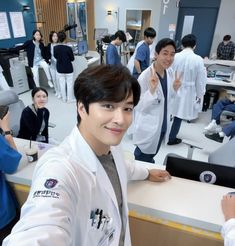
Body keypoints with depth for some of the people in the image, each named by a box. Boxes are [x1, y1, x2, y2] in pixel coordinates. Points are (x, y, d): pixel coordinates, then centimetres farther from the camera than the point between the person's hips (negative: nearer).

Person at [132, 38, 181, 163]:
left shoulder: (170, 72, -3)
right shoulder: (145, 77, -24)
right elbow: (139, 107, -23)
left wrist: (175, 88, -10)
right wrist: (152, 89, -36)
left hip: (163, 125, 7)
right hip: (148, 128, -6)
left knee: (151, 156, 27)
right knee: (143, 160, 12)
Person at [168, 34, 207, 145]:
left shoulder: (175, 56, -8)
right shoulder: (198, 60, -13)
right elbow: (200, 80, -7)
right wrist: (200, 94, 7)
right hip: (186, 92, -2)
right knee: (179, 116, 10)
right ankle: (172, 138, 23)